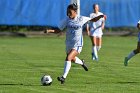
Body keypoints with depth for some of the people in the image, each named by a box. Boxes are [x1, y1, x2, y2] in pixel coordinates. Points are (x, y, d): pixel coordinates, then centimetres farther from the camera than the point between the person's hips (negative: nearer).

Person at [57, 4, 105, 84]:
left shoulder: (81, 19, -10)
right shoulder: (66, 20, -5)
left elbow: (93, 20, 2)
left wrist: (101, 16, -16)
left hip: (77, 45, -5)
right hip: (69, 44, 5)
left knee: (68, 58, -24)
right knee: (72, 59, 25)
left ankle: (64, 77, -22)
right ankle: (82, 63, 59)